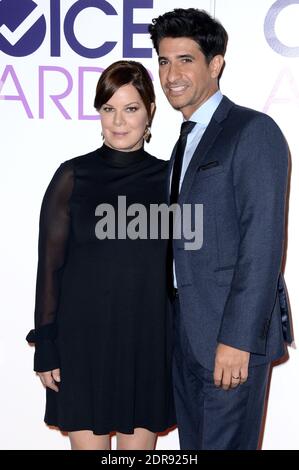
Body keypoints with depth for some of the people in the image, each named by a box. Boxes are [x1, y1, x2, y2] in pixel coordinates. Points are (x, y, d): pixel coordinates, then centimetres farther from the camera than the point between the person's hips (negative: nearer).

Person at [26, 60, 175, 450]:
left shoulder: (167, 177, 3)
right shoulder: (73, 176, -3)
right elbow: (51, 264, -2)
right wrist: (45, 346, -5)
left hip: (148, 340, 2)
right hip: (84, 336, -1)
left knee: (139, 445, 9)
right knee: (88, 444, 6)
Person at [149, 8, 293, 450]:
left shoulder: (253, 131, -10)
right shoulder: (186, 141, 17)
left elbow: (263, 242, -17)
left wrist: (237, 339, -21)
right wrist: (180, 327, 12)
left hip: (232, 332, -8)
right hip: (188, 331, 8)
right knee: (193, 444, 14)